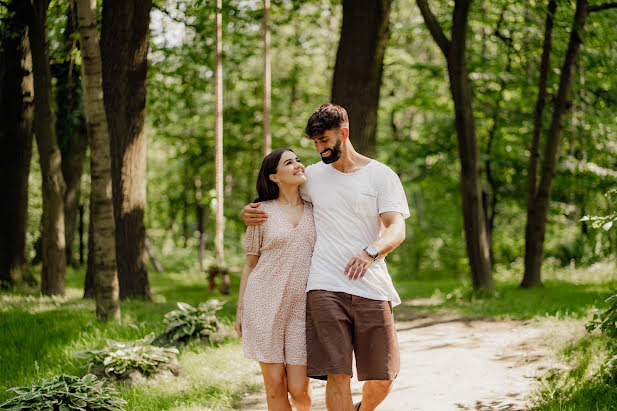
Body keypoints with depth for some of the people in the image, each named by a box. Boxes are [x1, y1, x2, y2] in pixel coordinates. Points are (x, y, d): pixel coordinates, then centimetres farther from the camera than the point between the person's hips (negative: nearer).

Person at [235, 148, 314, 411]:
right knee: (275, 386, -3)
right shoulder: (262, 212, 5)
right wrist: (240, 310, 7)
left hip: (301, 307, 1)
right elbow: (250, 263, 9)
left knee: (299, 389, -4)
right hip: (264, 303, -1)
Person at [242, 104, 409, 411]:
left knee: (383, 377, 6)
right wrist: (250, 212, 8)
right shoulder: (312, 176, 13)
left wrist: (371, 252, -26)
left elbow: (397, 229, -5)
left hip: (372, 289, 0)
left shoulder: (381, 175, 5)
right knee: (337, 375, -11)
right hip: (326, 287, 1)